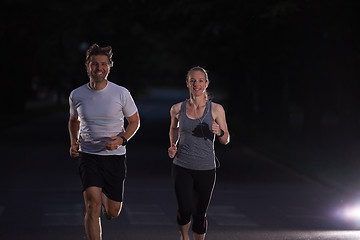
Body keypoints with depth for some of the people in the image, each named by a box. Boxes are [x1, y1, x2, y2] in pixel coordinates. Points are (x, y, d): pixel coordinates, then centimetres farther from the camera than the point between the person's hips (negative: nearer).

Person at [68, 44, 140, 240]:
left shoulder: (121, 93, -8)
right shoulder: (76, 95, -1)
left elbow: (134, 121, 5)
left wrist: (122, 139, -14)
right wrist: (73, 142, 0)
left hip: (115, 157, 0)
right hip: (88, 156, 0)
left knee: (113, 212, 8)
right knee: (92, 205, -19)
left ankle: (104, 196, 45)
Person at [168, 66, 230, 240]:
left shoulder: (216, 109, -3)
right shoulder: (178, 109, 1)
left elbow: (226, 140, 4)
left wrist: (219, 132, -18)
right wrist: (173, 145, 4)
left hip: (206, 169, 0)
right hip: (182, 167, 0)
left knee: (199, 214, 5)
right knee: (184, 211, -12)